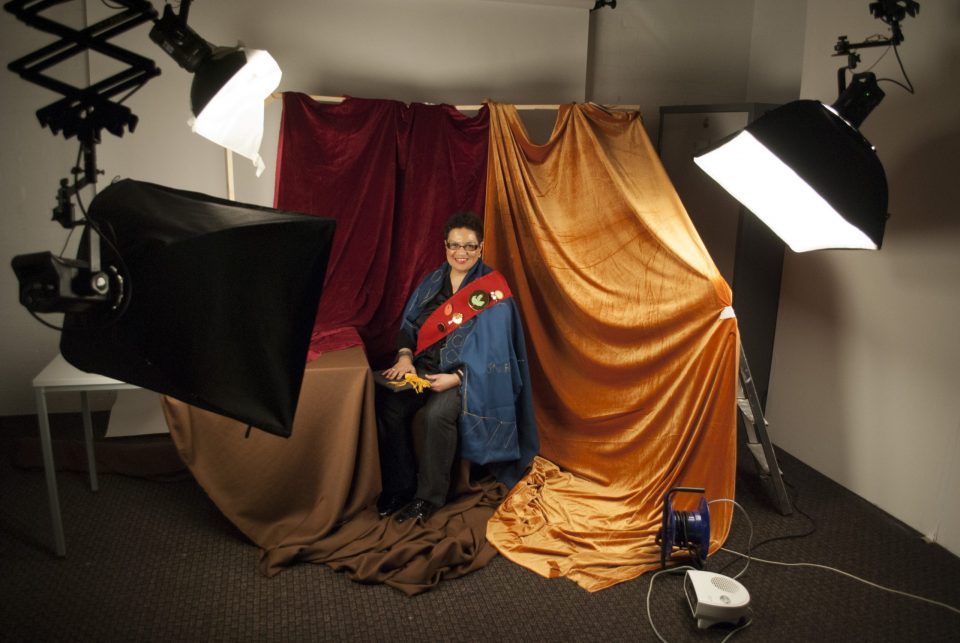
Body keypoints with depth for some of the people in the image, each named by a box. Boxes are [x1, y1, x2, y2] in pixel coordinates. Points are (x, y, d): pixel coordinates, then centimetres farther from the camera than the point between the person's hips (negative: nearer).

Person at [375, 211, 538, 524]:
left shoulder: (493, 291, -7)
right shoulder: (433, 281, 9)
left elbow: (493, 348, -12)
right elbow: (409, 323, 11)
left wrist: (456, 378, -23)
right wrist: (405, 356, -10)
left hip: (470, 375, -5)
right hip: (424, 365, 5)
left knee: (437, 413, -33)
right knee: (388, 404, -22)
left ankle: (429, 496, -12)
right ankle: (399, 486, -4)